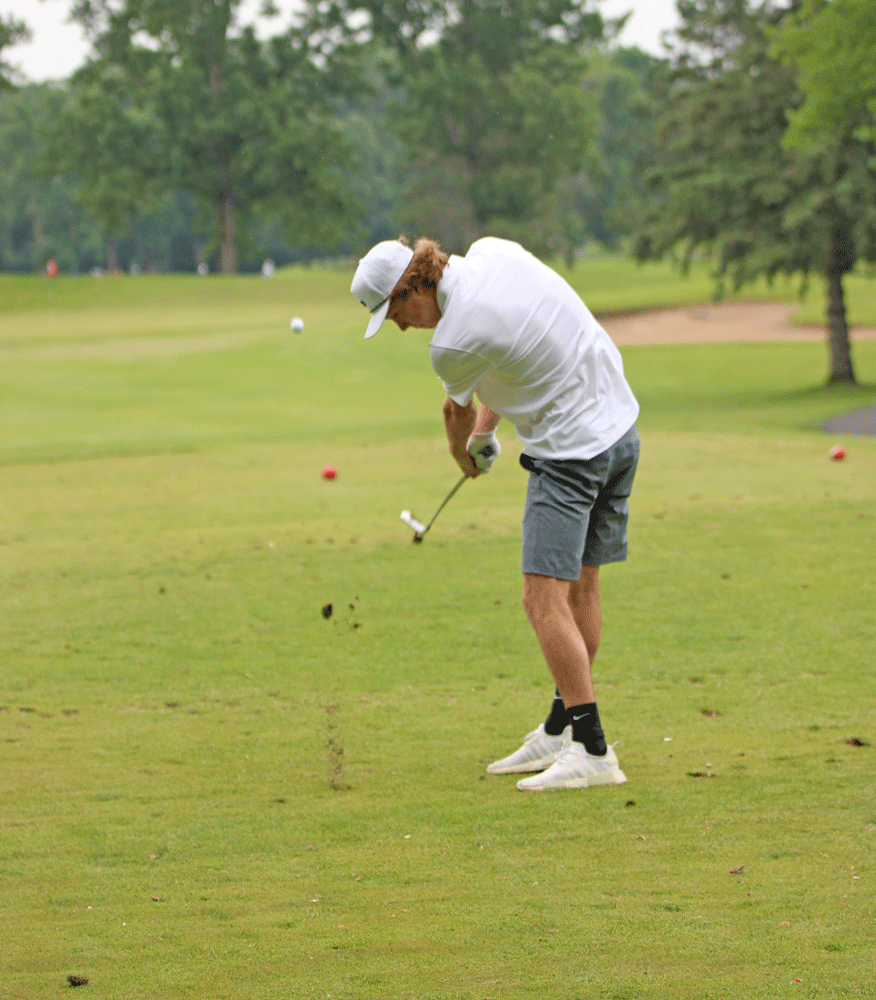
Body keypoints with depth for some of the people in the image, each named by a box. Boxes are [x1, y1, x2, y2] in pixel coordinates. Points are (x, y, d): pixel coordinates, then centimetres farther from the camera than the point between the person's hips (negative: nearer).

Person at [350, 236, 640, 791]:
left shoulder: (453, 342, -20)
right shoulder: (493, 252, 0)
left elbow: (457, 412, 3)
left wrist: (461, 452, 25)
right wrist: (485, 424, 17)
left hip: (571, 450, -9)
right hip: (620, 425, 9)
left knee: (545, 597, -11)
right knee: (581, 588, 14)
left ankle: (592, 751, -15)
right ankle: (561, 732, 23)